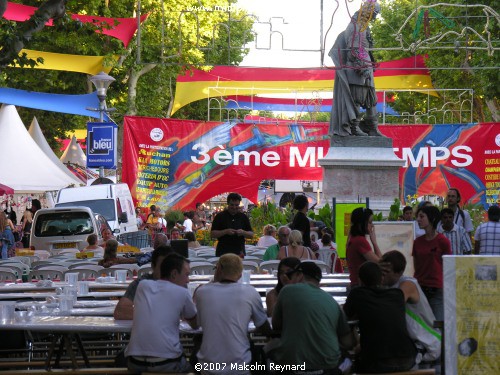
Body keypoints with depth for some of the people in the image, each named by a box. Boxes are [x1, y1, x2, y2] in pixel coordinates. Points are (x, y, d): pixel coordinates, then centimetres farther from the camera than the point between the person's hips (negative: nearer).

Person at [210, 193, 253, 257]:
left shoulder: (243, 217, 11)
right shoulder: (220, 216, 3)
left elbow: (251, 235, 11)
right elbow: (212, 234, -2)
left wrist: (243, 232, -10)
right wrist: (226, 232, -16)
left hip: (239, 252, 2)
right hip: (223, 252, -2)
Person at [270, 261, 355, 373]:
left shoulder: (288, 290, 0)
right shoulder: (333, 302, 8)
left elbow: (275, 326, 11)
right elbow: (349, 343, 8)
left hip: (291, 363, -3)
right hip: (328, 365, 3)